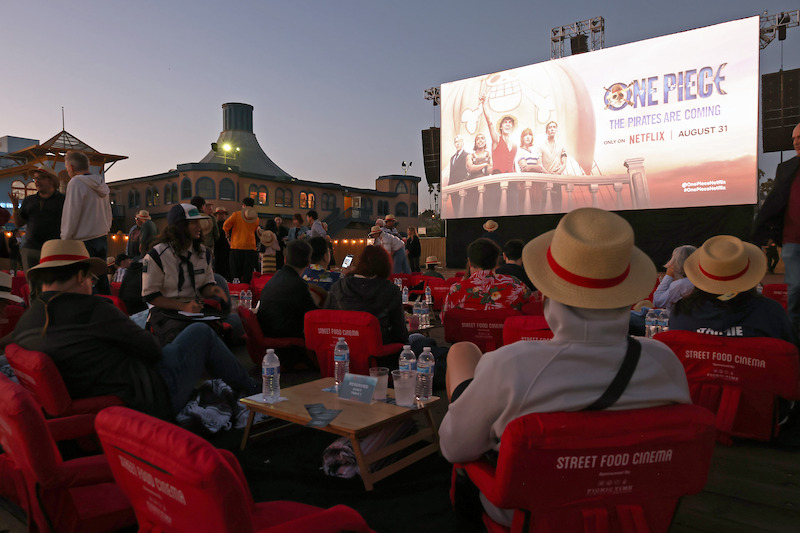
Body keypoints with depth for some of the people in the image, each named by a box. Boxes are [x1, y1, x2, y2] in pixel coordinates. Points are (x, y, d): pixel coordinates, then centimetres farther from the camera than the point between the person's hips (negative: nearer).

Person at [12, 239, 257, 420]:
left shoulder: (23, 324, 4)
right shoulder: (90, 308, -21)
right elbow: (151, 349, -14)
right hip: (150, 399, -8)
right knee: (201, 332, 9)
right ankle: (249, 388, 25)